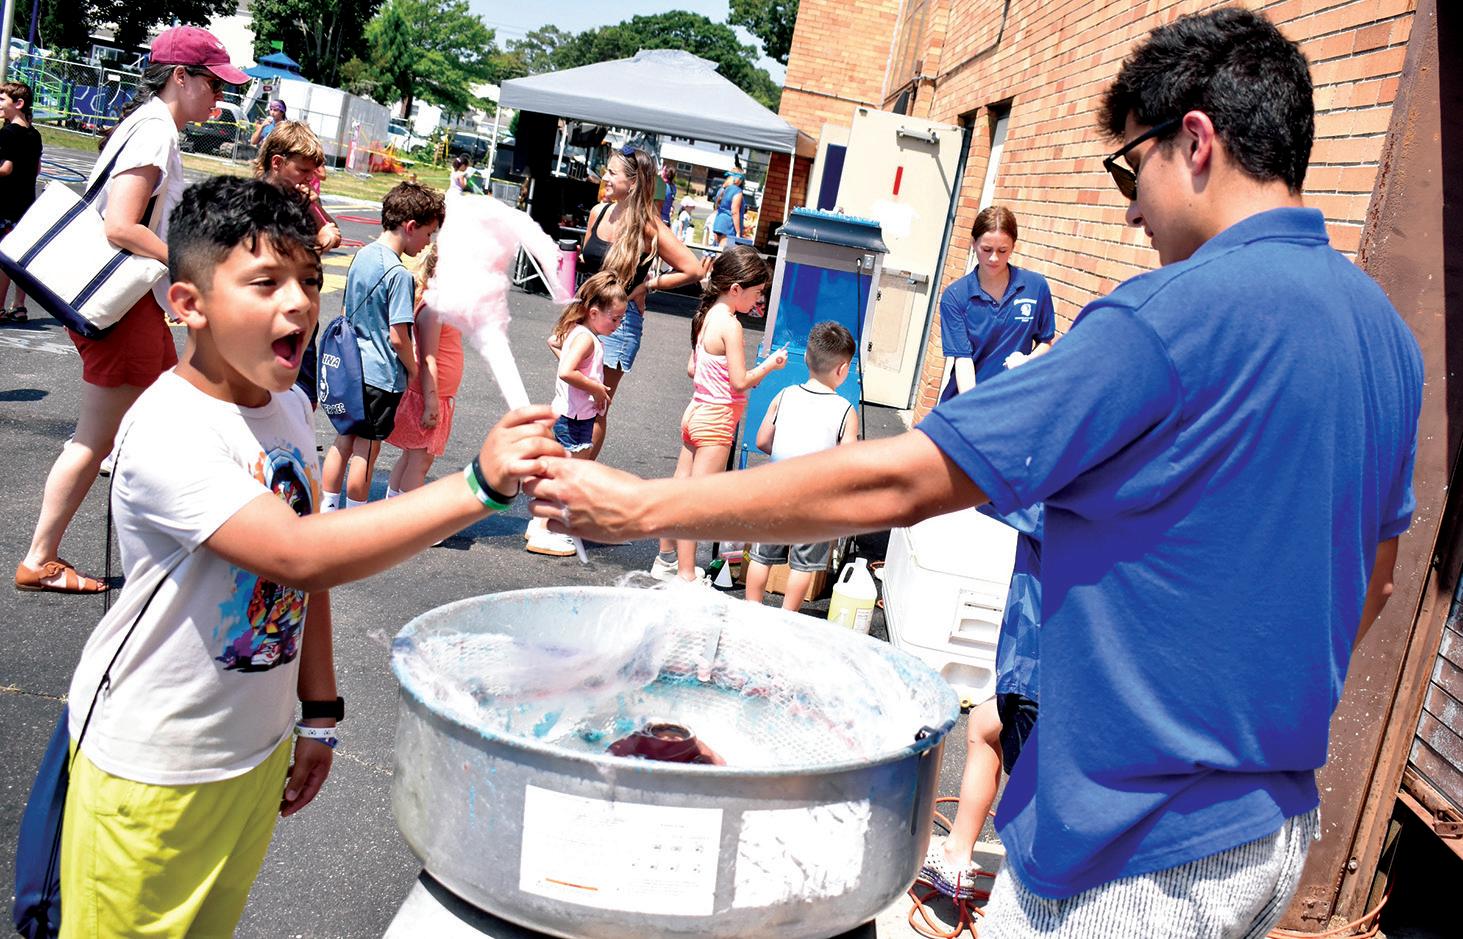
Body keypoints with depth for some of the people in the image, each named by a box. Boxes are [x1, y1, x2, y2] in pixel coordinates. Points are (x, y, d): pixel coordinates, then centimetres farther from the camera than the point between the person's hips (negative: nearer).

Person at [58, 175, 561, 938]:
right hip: (153, 768, -7)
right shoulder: (167, 432, -26)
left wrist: (317, 712, 9)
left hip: (257, 749, 7)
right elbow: (299, 557, -39)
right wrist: (479, 483, -44)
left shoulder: (288, 407, -1)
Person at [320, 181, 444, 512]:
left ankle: (327, 511, 26)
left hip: (351, 367, 8)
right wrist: (415, 371, -5)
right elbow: (398, 337, -20)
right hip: (381, 375, -8)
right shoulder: (399, 273, -20)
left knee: (343, 441, 17)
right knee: (366, 451, 4)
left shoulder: (362, 256, 5)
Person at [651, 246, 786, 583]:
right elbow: (740, 382, -19)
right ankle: (685, 576, 3)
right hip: (717, 419, -9)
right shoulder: (730, 325, -18)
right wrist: (769, 365, -6)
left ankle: (666, 559, 28)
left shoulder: (706, 316, 7)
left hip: (697, 411, 9)